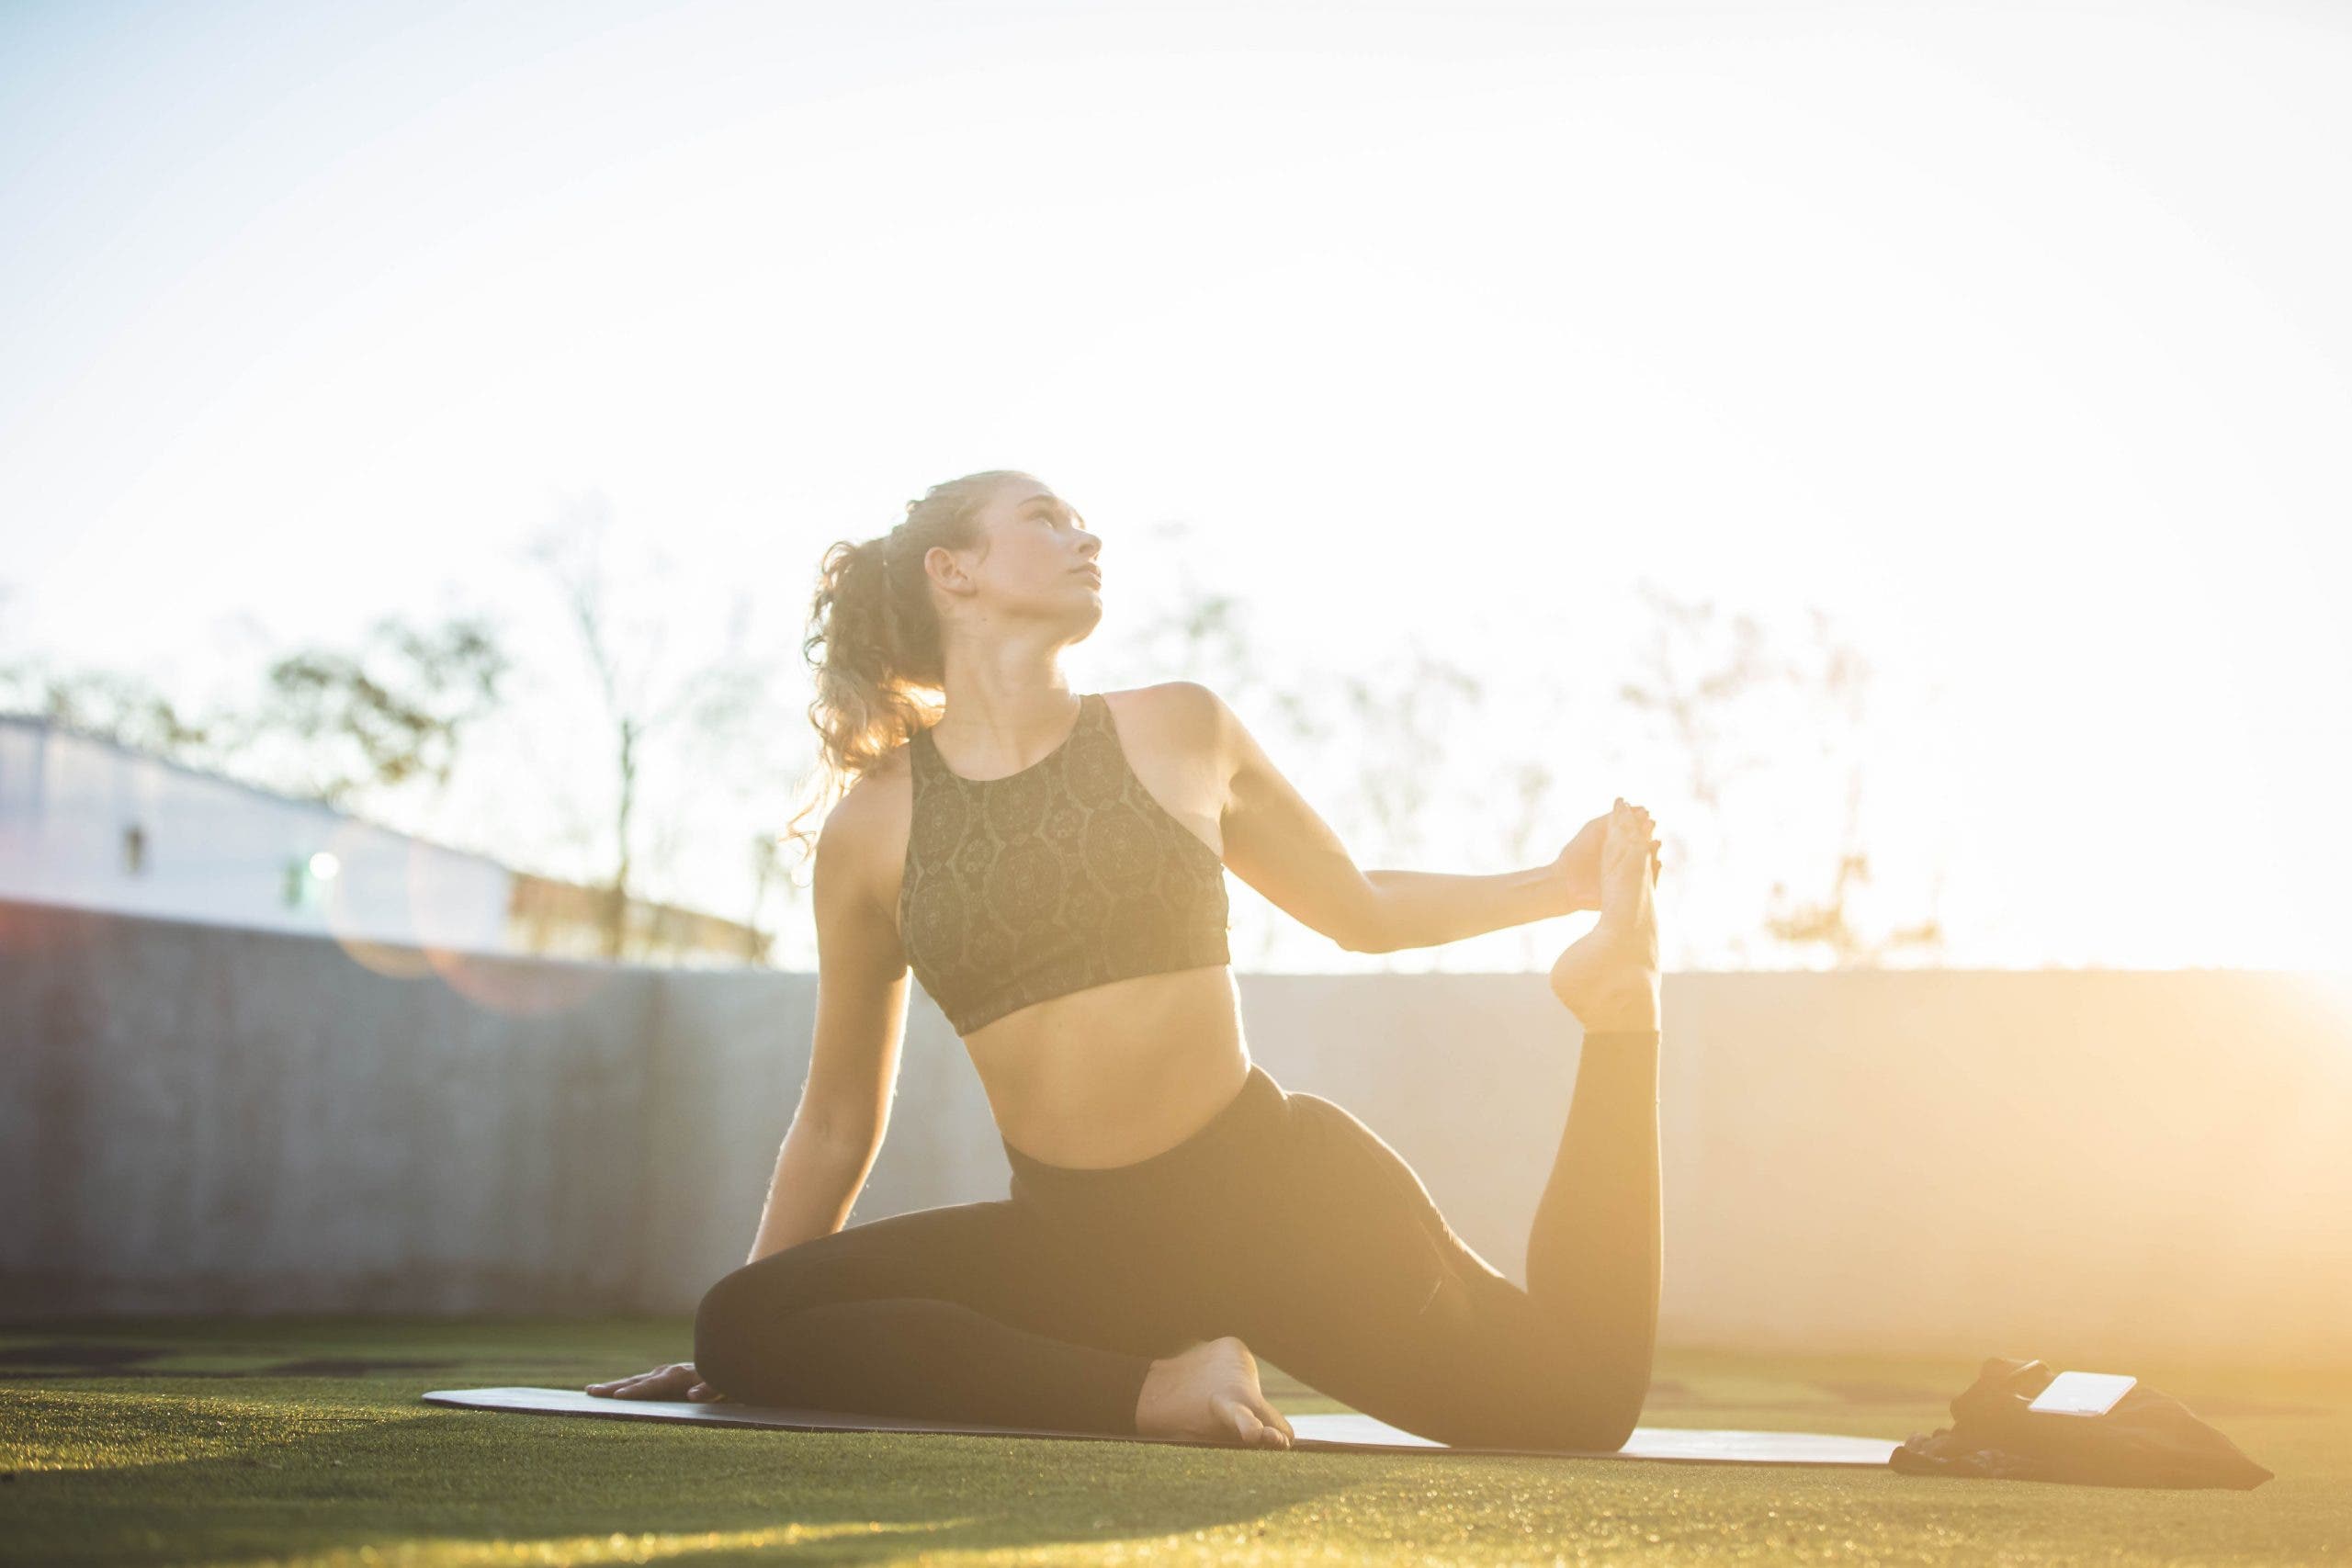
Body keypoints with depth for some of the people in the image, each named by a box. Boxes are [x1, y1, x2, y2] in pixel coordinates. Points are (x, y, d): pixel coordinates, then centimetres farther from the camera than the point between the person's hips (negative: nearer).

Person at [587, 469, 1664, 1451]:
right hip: (1076, 1241, 1)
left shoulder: (1178, 731, 2)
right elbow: (839, 1119, 11)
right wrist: (740, 1355, 14)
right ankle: (1157, 1388, -23)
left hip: (1288, 1200, -1)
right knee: (739, 1325, -19)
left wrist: (1564, 883, 8)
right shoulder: (872, 828, 0)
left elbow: (1366, 914, 18)